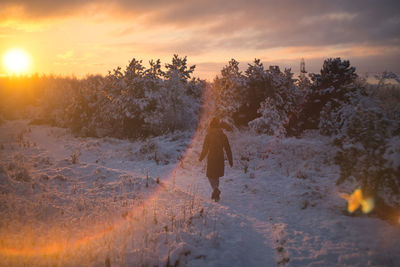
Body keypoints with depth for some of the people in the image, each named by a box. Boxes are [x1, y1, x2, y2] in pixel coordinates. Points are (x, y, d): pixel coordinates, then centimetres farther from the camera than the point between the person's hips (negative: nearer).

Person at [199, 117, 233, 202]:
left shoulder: (208, 135, -8)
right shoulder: (223, 135, 1)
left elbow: (205, 148, -7)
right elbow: (228, 149, 2)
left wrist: (201, 158, 7)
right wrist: (230, 161, 8)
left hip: (211, 158, -3)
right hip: (220, 159, 3)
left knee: (210, 176, 6)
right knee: (216, 176, 18)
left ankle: (215, 189, -20)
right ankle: (215, 194, 21)